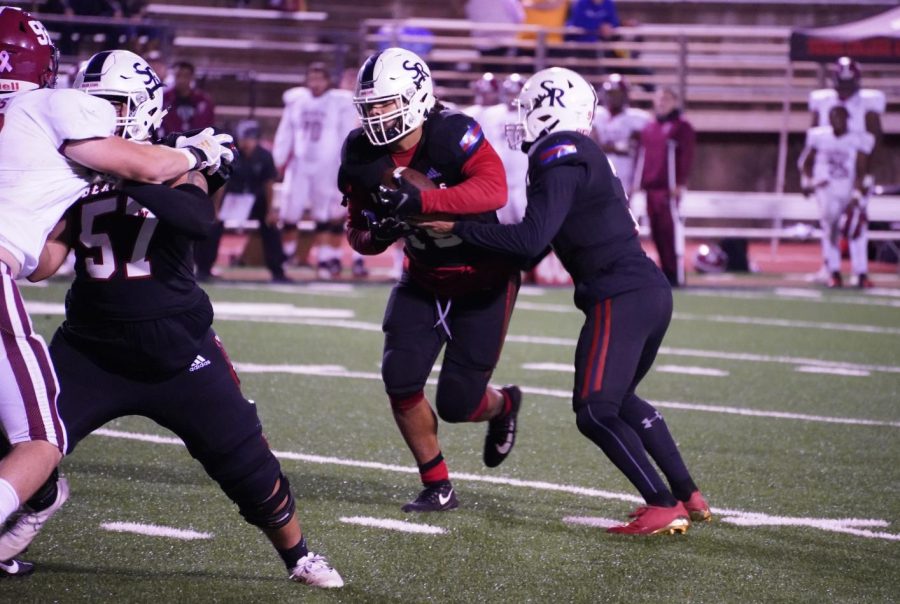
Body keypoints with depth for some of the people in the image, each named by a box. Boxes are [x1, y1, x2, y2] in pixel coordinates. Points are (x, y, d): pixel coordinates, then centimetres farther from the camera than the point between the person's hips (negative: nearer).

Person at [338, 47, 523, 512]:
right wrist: (376, 234, -23)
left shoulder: (452, 134, -26)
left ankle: (503, 405, 34)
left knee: (457, 403, -5)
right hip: (424, 279, 5)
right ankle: (437, 487, 8)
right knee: (400, 378, -12)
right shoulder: (363, 155, -9)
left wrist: (418, 199, -48)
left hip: (484, 282, -5)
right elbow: (356, 228, 2)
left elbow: (493, 189, -41)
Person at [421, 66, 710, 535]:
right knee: (620, 399, 25)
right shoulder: (587, 156, 19)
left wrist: (457, 228, -13)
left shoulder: (559, 157, -11)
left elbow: (531, 239, -19)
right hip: (652, 290, 10)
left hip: (620, 297, -10)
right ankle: (689, 496, 26)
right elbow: (546, 239, 22)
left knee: (595, 412, -7)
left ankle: (664, 508, -10)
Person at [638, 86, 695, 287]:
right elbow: (642, 156, 23)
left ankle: (676, 274, -9)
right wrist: (639, 183, 16)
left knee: (670, 229, -11)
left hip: (669, 188, -7)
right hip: (651, 188, 7)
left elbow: (686, 157, -7)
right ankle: (666, 271, 11)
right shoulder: (648, 128, 19)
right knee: (656, 232, 5)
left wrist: (680, 184, -14)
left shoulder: (682, 127, -1)